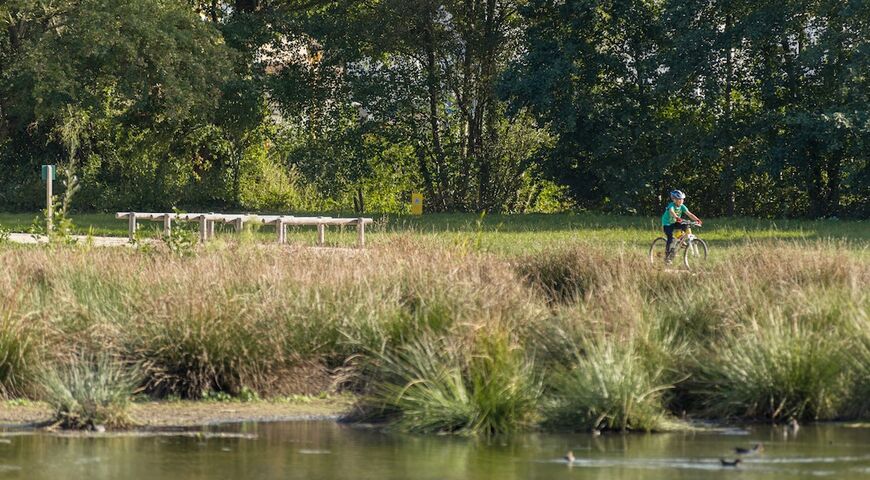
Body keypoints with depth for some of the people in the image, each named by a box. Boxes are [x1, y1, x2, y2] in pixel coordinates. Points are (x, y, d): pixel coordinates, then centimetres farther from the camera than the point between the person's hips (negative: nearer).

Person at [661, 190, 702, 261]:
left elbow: (689, 214, -18)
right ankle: (667, 255, -7)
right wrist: (677, 218, -67)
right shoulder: (672, 205, -25)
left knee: (686, 227, -20)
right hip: (667, 224, -5)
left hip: (675, 223, 5)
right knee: (670, 239, -18)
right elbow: (671, 212, -47)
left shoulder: (682, 206, -9)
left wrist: (697, 219, -34)